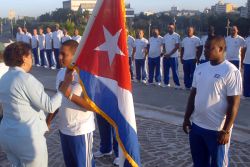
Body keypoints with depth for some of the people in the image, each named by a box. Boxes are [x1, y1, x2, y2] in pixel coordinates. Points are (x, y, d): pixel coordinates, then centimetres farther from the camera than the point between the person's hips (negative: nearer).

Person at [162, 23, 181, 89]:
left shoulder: (177, 36, -6)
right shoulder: (165, 36, 10)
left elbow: (177, 47, -10)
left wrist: (169, 54, -13)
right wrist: (164, 53, -4)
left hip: (173, 56, -5)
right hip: (165, 56, 5)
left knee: (175, 71, -4)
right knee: (165, 70, 9)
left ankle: (177, 84, 2)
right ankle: (166, 83, 19)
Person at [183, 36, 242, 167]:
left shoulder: (231, 71, -14)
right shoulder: (200, 68, 5)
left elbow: (234, 104, -15)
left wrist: (226, 131, -16)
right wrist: (187, 118, 12)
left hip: (217, 129, -6)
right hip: (196, 125, 6)